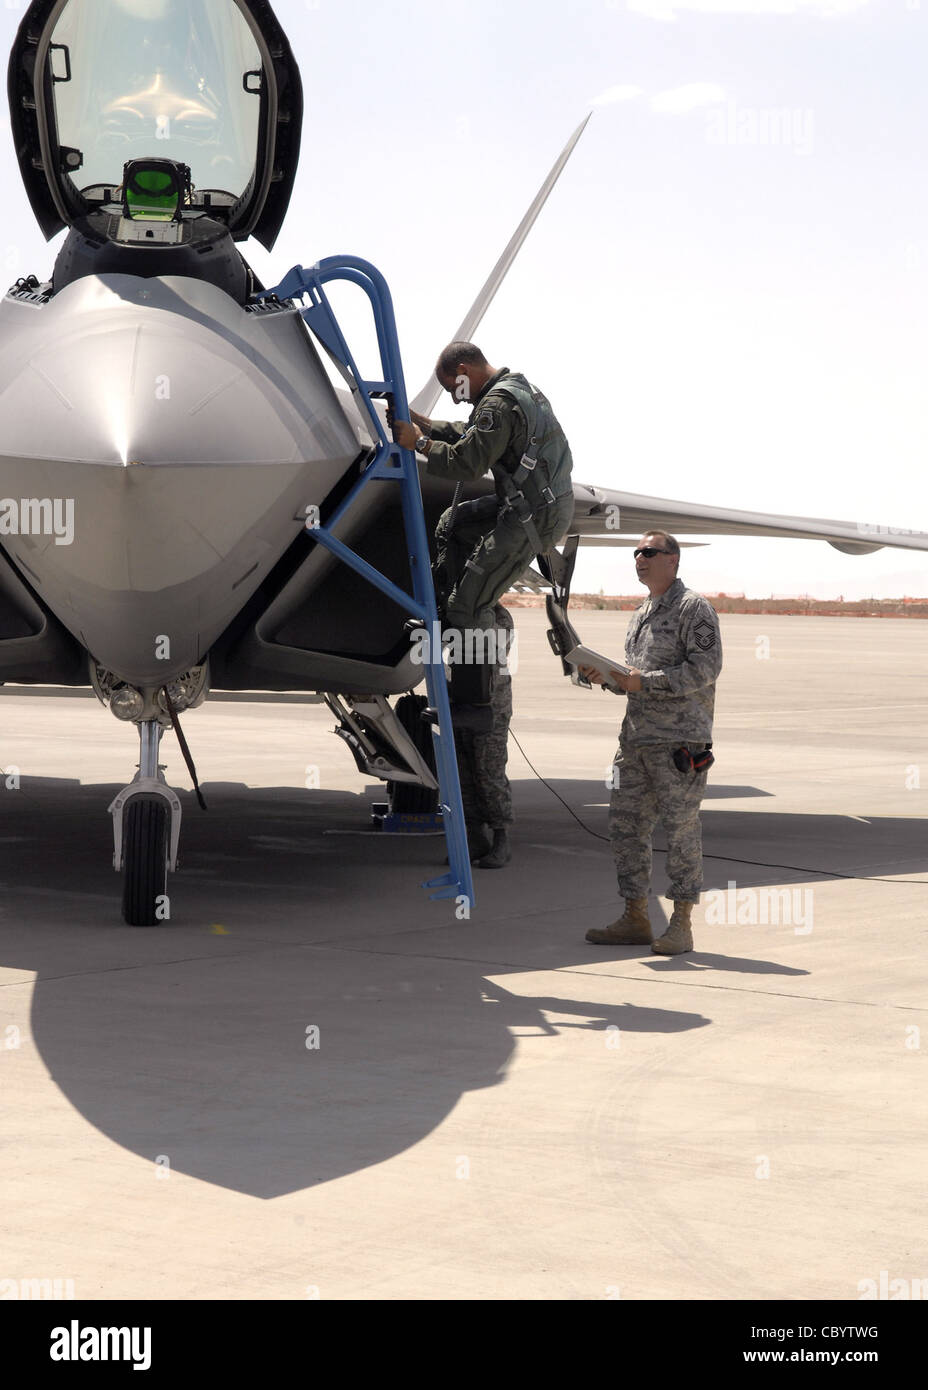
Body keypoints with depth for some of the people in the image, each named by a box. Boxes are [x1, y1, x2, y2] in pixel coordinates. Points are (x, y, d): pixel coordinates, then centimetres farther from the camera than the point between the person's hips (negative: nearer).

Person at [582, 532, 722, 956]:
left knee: (681, 829, -5)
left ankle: (681, 924, -1)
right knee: (626, 825, 7)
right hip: (636, 737, 8)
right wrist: (605, 676, 6)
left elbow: (705, 668, -15)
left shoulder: (694, 608, -5)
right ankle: (635, 918, 14)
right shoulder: (641, 614, 21)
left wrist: (643, 681, -16)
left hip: (680, 739, -8)